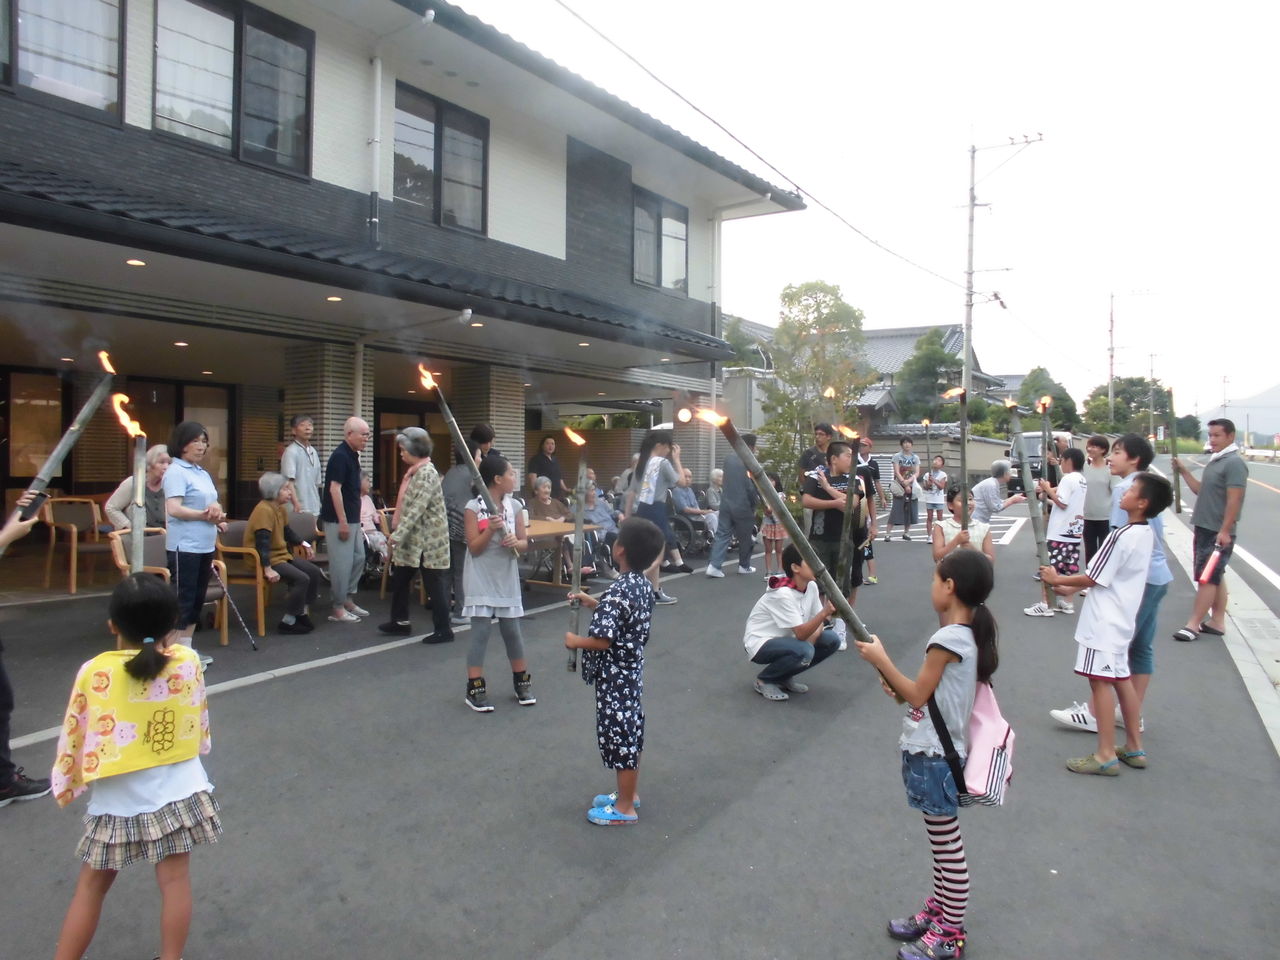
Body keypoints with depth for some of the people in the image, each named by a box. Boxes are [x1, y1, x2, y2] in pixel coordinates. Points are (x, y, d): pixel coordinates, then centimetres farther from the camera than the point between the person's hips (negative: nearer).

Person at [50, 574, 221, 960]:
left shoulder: (94, 672, -14)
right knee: (175, 880, 12)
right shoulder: (188, 661, -10)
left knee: (91, 886, 18)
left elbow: (73, 737, -2)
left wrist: (66, 786, 14)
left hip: (118, 801, -1)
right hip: (178, 792, 1)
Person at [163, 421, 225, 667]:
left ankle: (187, 649, 23)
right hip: (184, 547, -9)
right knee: (182, 600, -4)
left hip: (205, 546, 9)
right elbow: (173, 509, -21)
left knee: (197, 599, 13)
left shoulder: (203, 473, 16)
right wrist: (205, 514, -23)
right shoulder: (176, 472, -10)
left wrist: (217, 511, 1)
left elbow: (211, 502, 23)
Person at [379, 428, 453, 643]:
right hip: (412, 538, 10)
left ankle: (443, 630, 8)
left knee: (434, 584, -1)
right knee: (399, 578, 16)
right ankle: (400, 621, 29)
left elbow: (416, 509, -24)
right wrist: (398, 533, 19)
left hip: (427, 540, -10)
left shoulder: (426, 473, -19)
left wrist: (397, 535, -24)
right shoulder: (414, 471, 12)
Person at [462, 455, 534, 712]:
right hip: (481, 580, -4)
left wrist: (515, 542, -15)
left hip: (507, 578, 4)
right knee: (480, 633, -2)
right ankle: (475, 689, 8)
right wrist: (491, 530, -26)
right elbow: (474, 548, -12)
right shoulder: (474, 507, -11)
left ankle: (521, 681, 27)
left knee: (512, 631, 12)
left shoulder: (514, 506, 3)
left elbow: (524, 543, 7)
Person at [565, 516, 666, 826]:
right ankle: (628, 794, 37)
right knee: (629, 732, 20)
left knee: (618, 735, 5)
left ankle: (625, 808, 20)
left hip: (615, 677, -9)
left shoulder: (618, 592, -27)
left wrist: (575, 641, -10)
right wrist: (594, 604, 11)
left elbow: (602, 640, -27)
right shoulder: (643, 583, 1)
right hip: (632, 670, 10)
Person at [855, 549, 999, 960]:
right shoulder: (970, 634, 5)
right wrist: (899, 688, 2)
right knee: (942, 841, 21)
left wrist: (881, 660, -11)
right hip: (937, 750, 10)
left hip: (933, 755, -10)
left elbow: (917, 696, -17)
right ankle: (938, 910, 35)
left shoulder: (948, 640, -24)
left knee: (948, 846, 4)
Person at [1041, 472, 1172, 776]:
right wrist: (1072, 586, 17)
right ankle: (1134, 748, 26)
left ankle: (1106, 756, 3)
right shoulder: (1145, 533, 7)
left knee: (1101, 681, -3)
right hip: (1121, 617, 9)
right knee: (1121, 679, 17)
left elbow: (1093, 579, -16)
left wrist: (1058, 580, -2)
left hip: (1105, 620, -9)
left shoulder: (1121, 536, -22)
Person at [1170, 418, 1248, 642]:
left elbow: (1234, 500, -20)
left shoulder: (1234, 463, -14)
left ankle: (1193, 624, -2)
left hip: (1218, 533, -9)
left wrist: (1225, 531, -23)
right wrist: (1184, 471, 9)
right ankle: (1217, 622, 21)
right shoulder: (1215, 461, 14)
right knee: (1215, 577, 13)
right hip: (1204, 529, 9)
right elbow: (1200, 490, 19)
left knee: (1208, 577, -5)